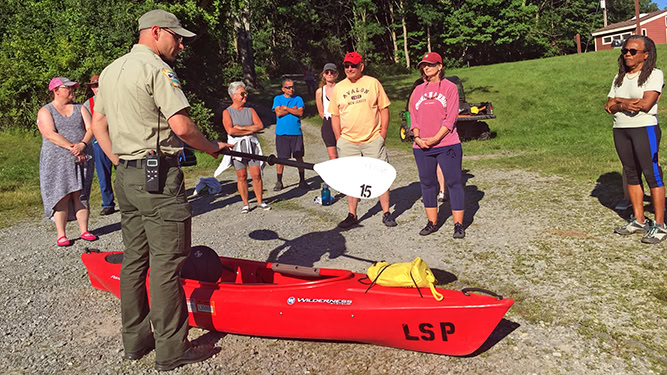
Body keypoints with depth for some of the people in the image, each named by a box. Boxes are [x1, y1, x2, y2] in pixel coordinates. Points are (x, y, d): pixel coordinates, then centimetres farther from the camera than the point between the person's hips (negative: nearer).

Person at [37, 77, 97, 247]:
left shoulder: (79, 108, 13)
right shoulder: (45, 112, 2)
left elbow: (90, 129, 2)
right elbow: (50, 134, -13)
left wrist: (82, 144, -16)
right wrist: (72, 147, -21)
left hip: (82, 160, 3)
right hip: (57, 161, -3)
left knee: (81, 196, 5)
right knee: (61, 197, -4)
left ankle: (84, 231, 11)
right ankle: (61, 235, 2)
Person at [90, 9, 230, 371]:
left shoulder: (110, 70, 16)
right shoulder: (156, 68, -12)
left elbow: (97, 122, 19)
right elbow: (181, 127, -20)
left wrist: (120, 162, 20)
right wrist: (213, 147, -4)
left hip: (126, 178, 10)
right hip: (159, 178, -9)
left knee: (134, 258, 15)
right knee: (165, 264, -3)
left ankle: (135, 340, 27)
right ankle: (172, 349, 7)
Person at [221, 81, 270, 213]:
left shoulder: (250, 110, 12)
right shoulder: (227, 112, 3)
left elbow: (260, 126, -2)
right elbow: (230, 130, -12)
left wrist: (241, 128, -10)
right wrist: (250, 130, -6)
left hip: (252, 145, 2)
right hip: (237, 146, -2)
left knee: (256, 175, 0)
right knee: (241, 177, 0)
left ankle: (260, 202, 12)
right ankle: (245, 204, 10)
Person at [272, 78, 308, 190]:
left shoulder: (298, 99, 11)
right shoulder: (277, 99, 9)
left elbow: (300, 113, -4)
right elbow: (278, 113, -7)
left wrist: (286, 108, -6)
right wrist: (293, 109, -3)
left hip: (296, 132, 1)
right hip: (282, 133, -1)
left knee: (299, 157, 3)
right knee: (281, 158, 0)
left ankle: (302, 181, 12)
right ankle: (279, 182, 9)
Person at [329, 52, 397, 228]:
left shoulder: (373, 83, 3)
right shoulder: (338, 88, 7)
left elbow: (384, 109, 5)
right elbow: (335, 116, 11)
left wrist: (382, 134, -2)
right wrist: (339, 139, 3)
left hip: (373, 140, -1)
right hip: (347, 142, 2)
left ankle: (386, 213, 13)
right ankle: (352, 215, 18)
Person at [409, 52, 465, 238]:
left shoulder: (450, 87, 2)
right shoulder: (418, 90, 15)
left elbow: (450, 118, -6)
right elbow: (413, 117, 12)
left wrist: (435, 138, -14)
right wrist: (418, 138, -5)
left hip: (447, 145, -4)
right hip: (421, 147, 4)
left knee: (454, 182, -3)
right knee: (427, 183, 9)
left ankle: (458, 224, 4)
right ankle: (432, 222, 19)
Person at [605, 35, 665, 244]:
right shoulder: (619, 78, 15)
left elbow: (646, 104, -16)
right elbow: (609, 107, 7)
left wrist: (617, 101, -5)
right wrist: (623, 105, -13)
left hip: (645, 128, -6)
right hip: (620, 130, 6)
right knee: (631, 174, 9)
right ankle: (639, 221, 17)